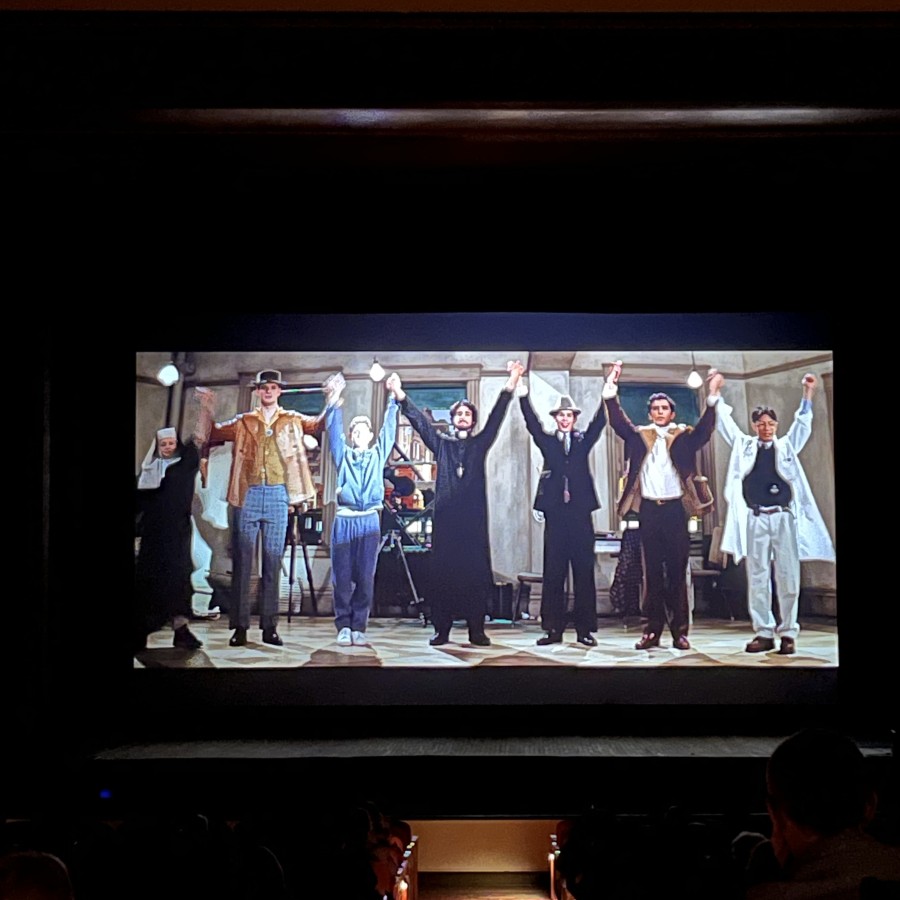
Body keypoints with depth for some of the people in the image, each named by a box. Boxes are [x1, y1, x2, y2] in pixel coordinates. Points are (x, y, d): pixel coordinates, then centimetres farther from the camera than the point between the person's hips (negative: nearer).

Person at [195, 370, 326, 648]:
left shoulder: (293, 420, 12)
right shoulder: (243, 422, 12)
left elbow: (319, 424, 1)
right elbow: (212, 433, 10)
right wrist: (206, 409, -6)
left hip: (278, 495, 0)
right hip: (248, 495, 0)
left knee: (273, 561, 3)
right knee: (242, 560, -1)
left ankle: (269, 626, 6)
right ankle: (239, 626, 1)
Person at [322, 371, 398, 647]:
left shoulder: (378, 455, 16)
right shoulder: (343, 455, 14)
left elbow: (389, 430, 10)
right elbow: (334, 431, 3)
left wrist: (393, 400, 4)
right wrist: (334, 403, -9)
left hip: (369, 521, 0)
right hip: (344, 520, 0)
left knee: (365, 578, -2)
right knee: (342, 577, -1)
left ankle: (359, 627, 2)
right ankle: (344, 627, 5)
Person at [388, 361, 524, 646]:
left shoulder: (480, 444, 15)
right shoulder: (441, 443, 16)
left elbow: (496, 417, 4)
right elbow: (420, 421, 7)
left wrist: (510, 385, -8)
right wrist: (401, 395, -5)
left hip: (473, 516, 0)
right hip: (446, 516, 0)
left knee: (476, 572, -3)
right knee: (443, 572, -2)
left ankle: (476, 631, -1)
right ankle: (441, 630, 1)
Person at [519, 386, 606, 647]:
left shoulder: (584, 441, 12)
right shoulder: (547, 441, 11)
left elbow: (599, 421, 1)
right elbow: (531, 422, 0)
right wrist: (522, 393, -12)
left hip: (580, 512, 0)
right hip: (555, 513, 0)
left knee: (584, 572, 1)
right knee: (553, 573, 0)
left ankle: (585, 629, 3)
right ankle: (554, 629, 3)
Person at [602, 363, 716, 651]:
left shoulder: (683, 436, 7)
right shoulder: (639, 435, 10)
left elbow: (705, 429, -9)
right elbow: (618, 422, -1)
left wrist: (712, 400, -24)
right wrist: (611, 393, -16)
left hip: (674, 508, -1)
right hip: (649, 509, 1)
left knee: (677, 571, 1)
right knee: (652, 572, 4)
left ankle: (680, 631, 3)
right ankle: (652, 631, 5)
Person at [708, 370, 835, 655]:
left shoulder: (787, 445, 13)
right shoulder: (744, 445, 13)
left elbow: (803, 423, 5)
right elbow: (724, 423, 10)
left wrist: (807, 394, -6)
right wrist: (715, 392, 3)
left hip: (784, 519, 0)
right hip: (755, 521, 0)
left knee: (788, 580, -1)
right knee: (757, 580, 0)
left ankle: (788, 633, 3)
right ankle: (764, 633, 5)